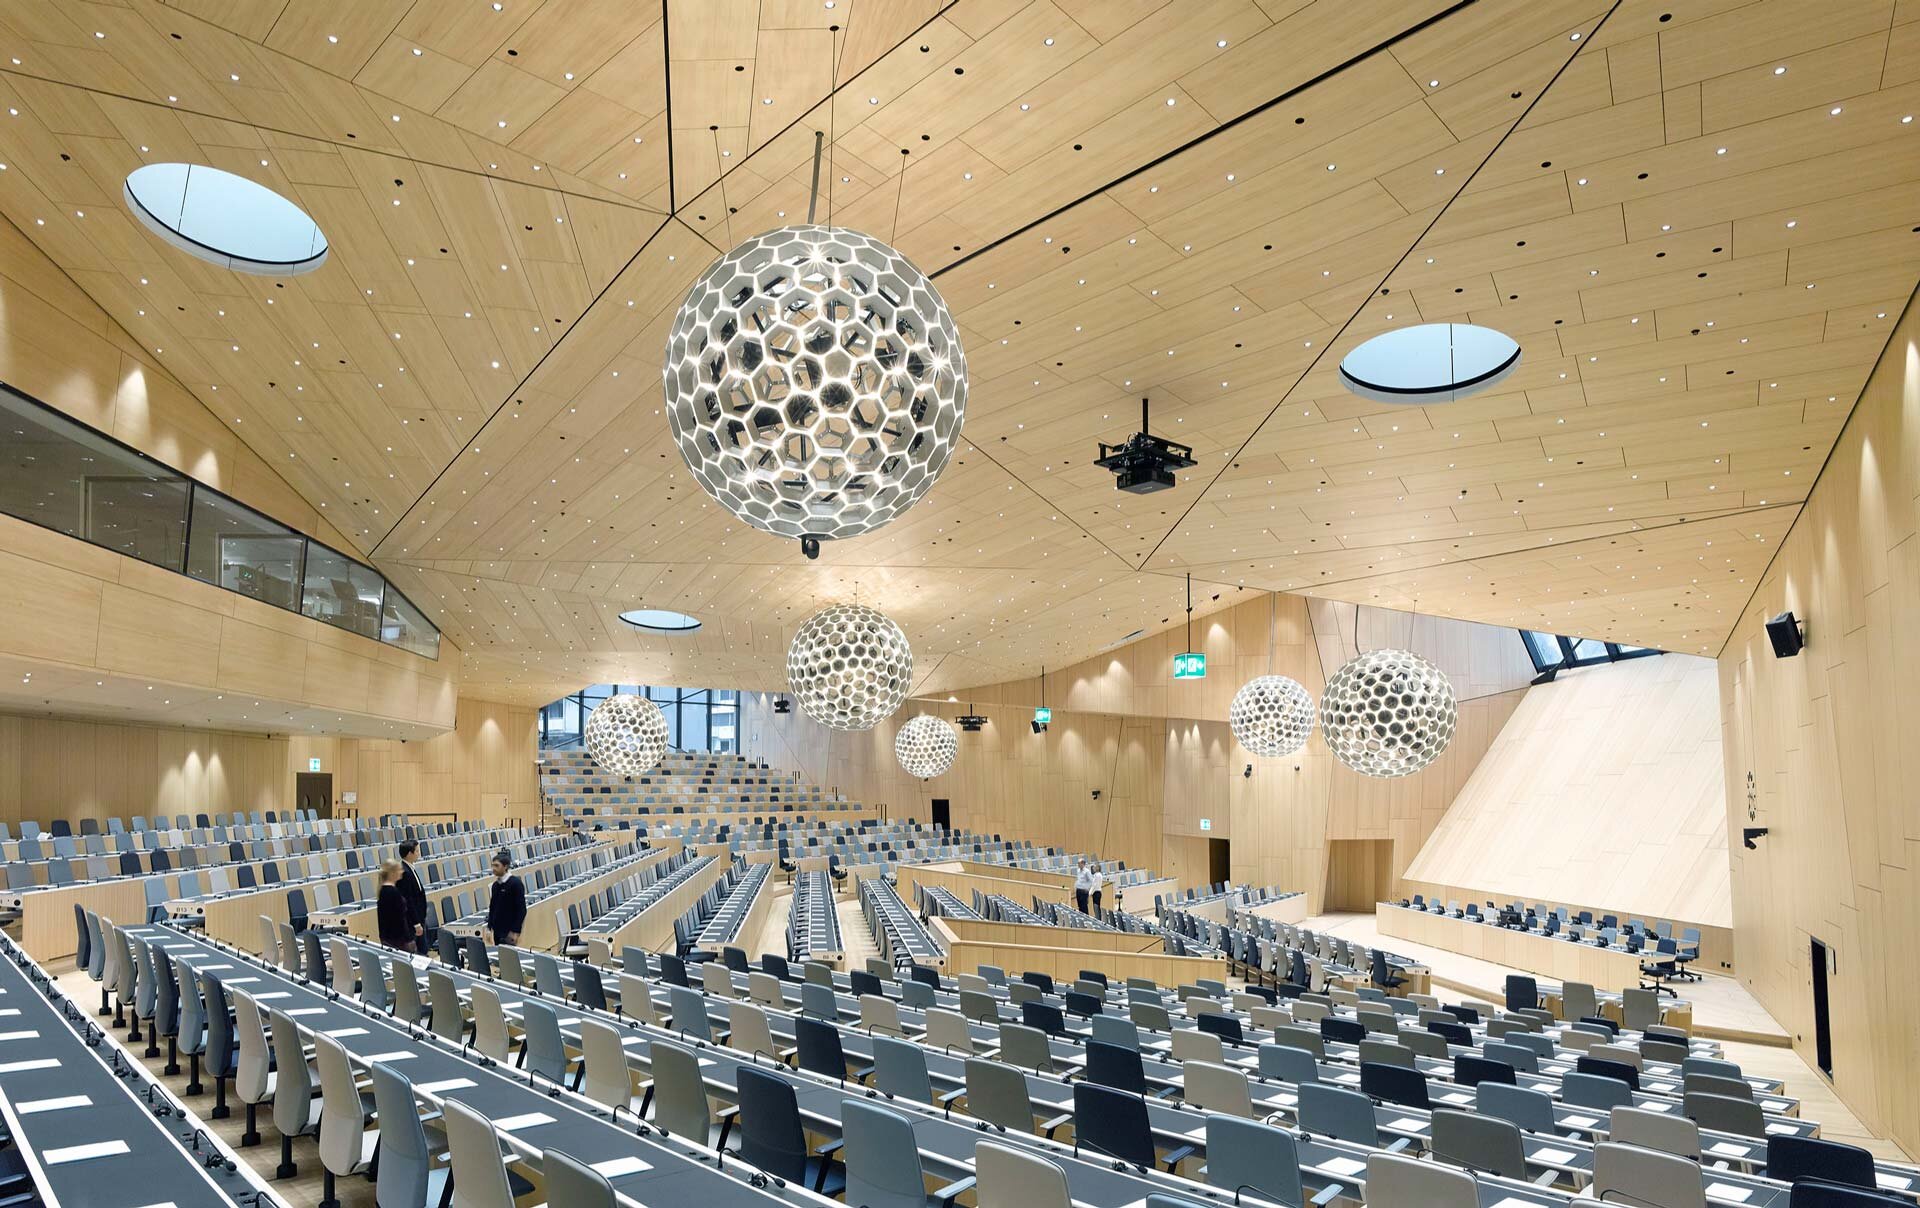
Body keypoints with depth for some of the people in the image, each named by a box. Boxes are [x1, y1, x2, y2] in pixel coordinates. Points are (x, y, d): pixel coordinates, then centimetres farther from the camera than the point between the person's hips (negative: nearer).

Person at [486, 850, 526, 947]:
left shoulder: (515, 883, -12)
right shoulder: (496, 885, 8)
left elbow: (521, 909, -14)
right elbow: (492, 907, 17)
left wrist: (516, 931, -17)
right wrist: (489, 927, 12)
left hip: (509, 931, -7)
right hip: (497, 930, 7)